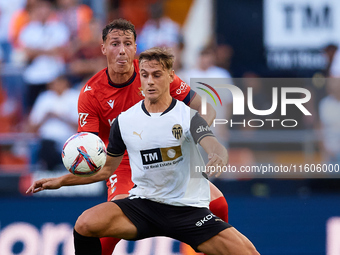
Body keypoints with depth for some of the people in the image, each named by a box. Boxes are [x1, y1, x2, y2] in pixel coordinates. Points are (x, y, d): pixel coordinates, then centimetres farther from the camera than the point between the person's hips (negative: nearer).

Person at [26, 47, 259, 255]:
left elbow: (215, 147, -22)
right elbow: (106, 169, 18)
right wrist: (60, 181, 9)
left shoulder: (188, 115, -4)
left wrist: (219, 157, -47)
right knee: (85, 224, -25)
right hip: (144, 203, 2)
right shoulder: (124, 121, 5)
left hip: (188, 209, -2)